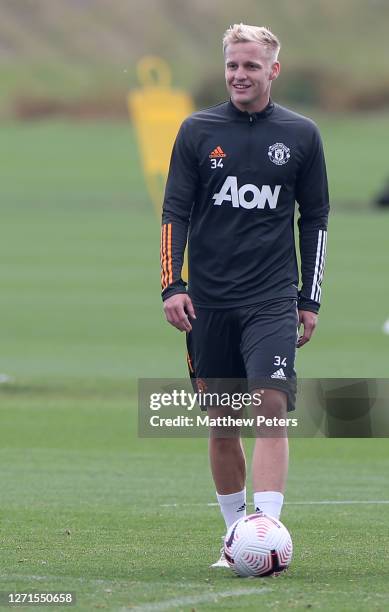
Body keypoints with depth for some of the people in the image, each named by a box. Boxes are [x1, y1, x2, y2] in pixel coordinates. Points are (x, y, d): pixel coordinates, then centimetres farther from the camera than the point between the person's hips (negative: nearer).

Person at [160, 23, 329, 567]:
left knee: (271, 406, -16)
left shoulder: (301, 135, 4)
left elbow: (315, 217, 11)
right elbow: (175, 212, 5)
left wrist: (310, 299, 7)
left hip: (273, 300, -1)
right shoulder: (198, 130, 4)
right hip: (209, 302, 1)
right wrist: (172, 286, -6)